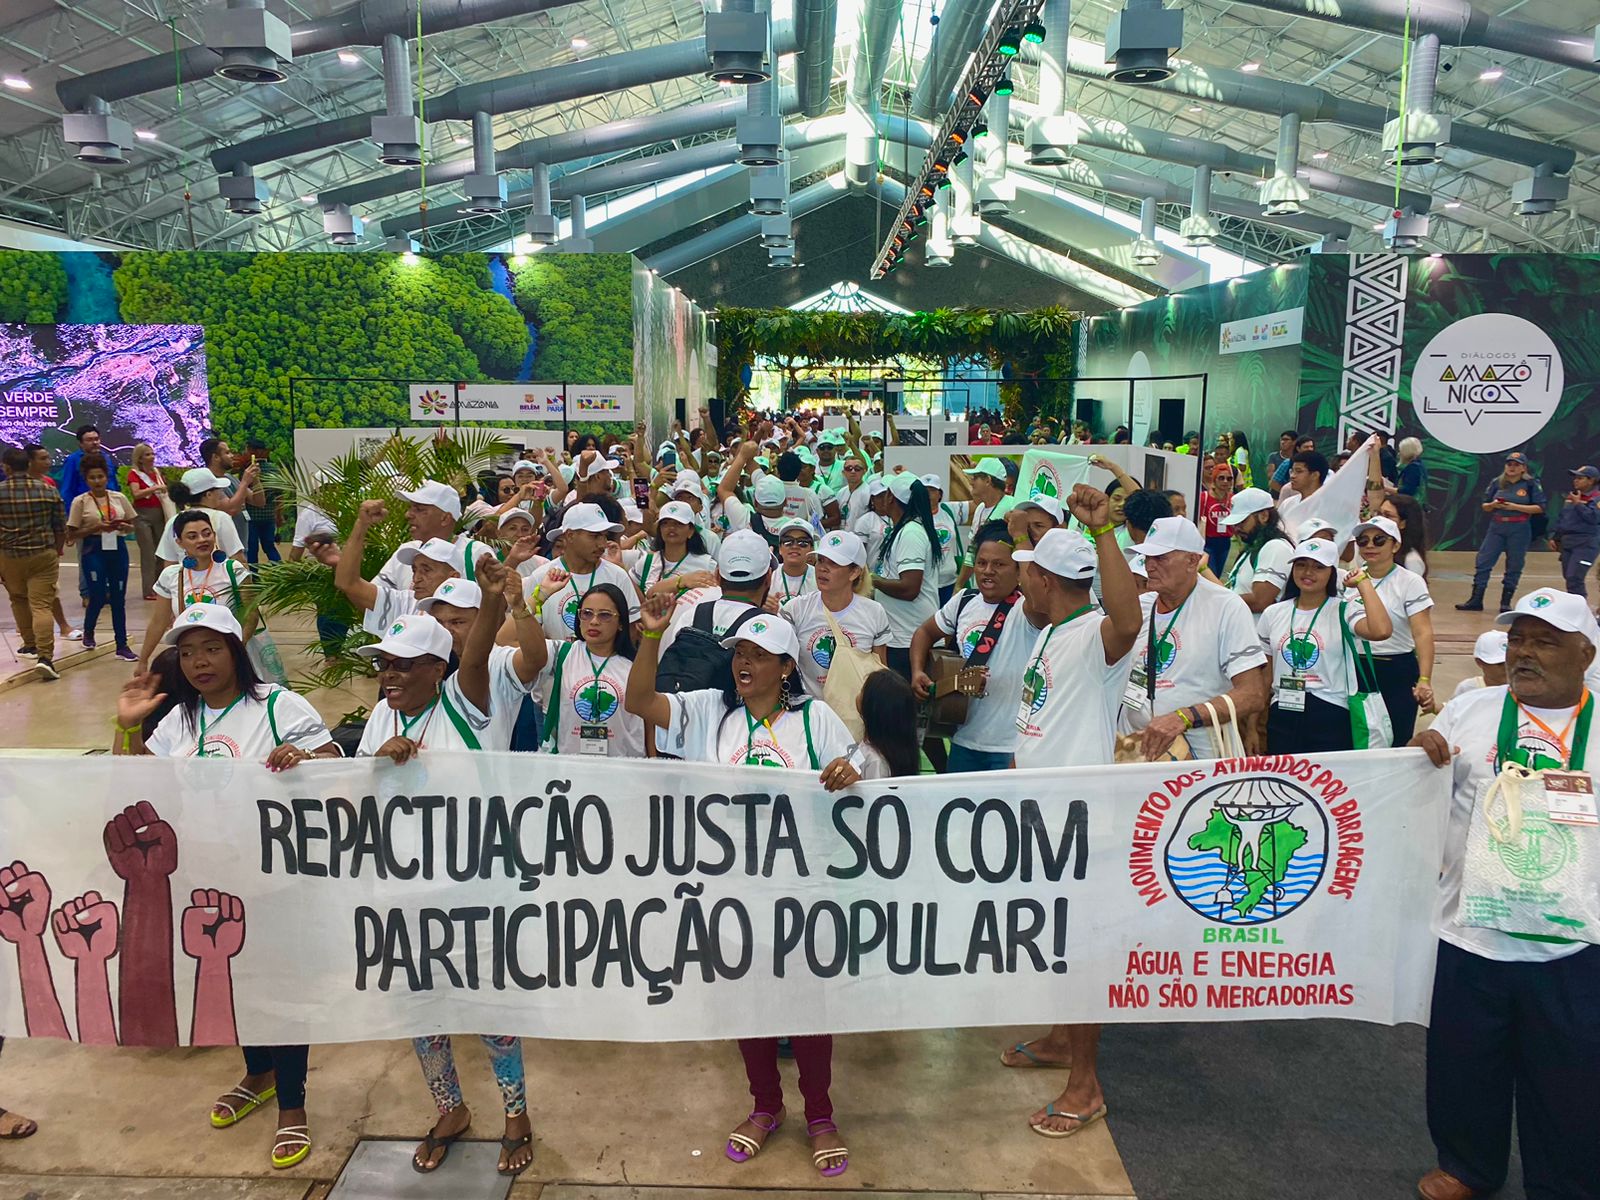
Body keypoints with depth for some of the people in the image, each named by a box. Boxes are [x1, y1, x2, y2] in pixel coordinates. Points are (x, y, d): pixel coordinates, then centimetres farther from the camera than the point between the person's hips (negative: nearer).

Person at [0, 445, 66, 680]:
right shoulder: (48, 491, -3)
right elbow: (61, 528, 2)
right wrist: (57, 553, 18)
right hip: (44, 555, 0)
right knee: (42, 605, -4)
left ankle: (30, 645, 34)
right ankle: (44, 656, -15)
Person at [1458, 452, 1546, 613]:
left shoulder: (1531, 484, -2)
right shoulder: (1496, 482, 7)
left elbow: (1539, 508, -7)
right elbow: (1485, 506, 12)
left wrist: (1515, 506, -16)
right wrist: (1493, 505, -10)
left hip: (1519, 529, -3)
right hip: (1496, 528, 3)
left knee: (1514, 567, 3)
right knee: (1483, 562, -2)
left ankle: (1506, 603, 13)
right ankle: (1476, 600, 3)